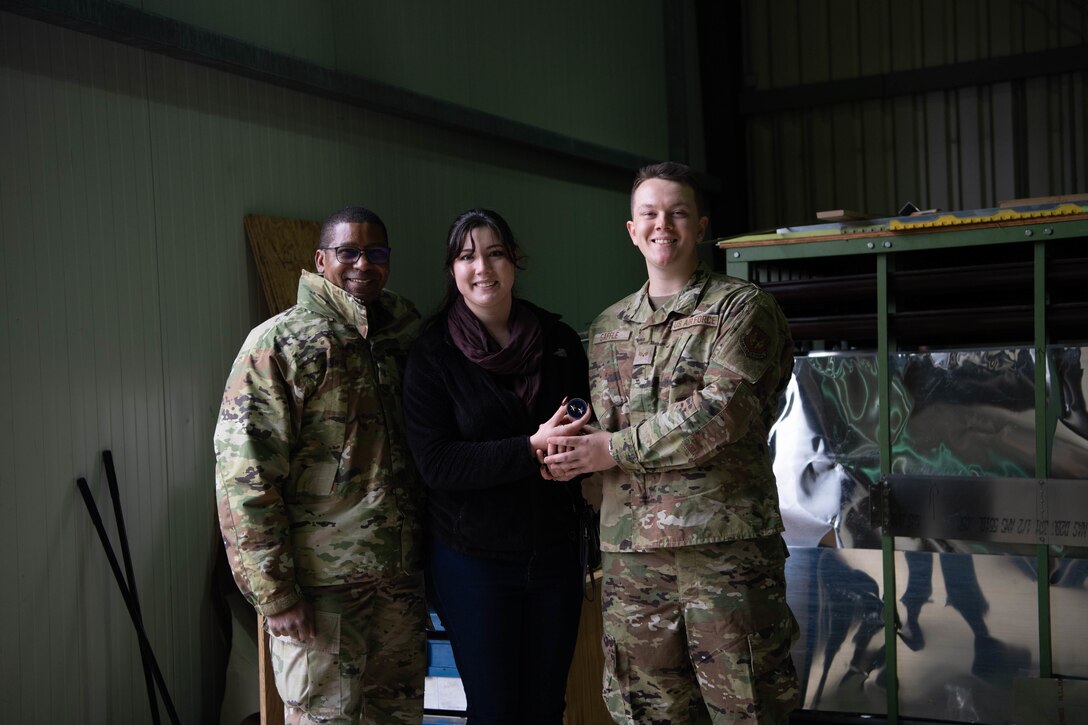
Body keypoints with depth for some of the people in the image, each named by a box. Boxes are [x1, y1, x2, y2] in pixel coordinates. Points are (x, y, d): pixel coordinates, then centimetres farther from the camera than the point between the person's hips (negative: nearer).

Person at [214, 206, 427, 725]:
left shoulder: (400, 343, 11)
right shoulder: (280, 343, -8)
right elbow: (244, 475, -14)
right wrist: (274, 592, -17)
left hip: (401, 584, 6)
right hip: (322, 587, -6)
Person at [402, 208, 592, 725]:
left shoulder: (559, 341, 4)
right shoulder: (432, 353, -6)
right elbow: (435, 463, -13)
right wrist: (531, 449, -23)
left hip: (554, 551, 3)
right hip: (473, 559, -3)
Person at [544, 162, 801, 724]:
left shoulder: (742, 308, 1)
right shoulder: (607, 328, 18)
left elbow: (721, 411, -13)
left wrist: (614, 449, -10)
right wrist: (567, 449, 0)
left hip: (724, 544, -4)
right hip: (630, 551, 5)